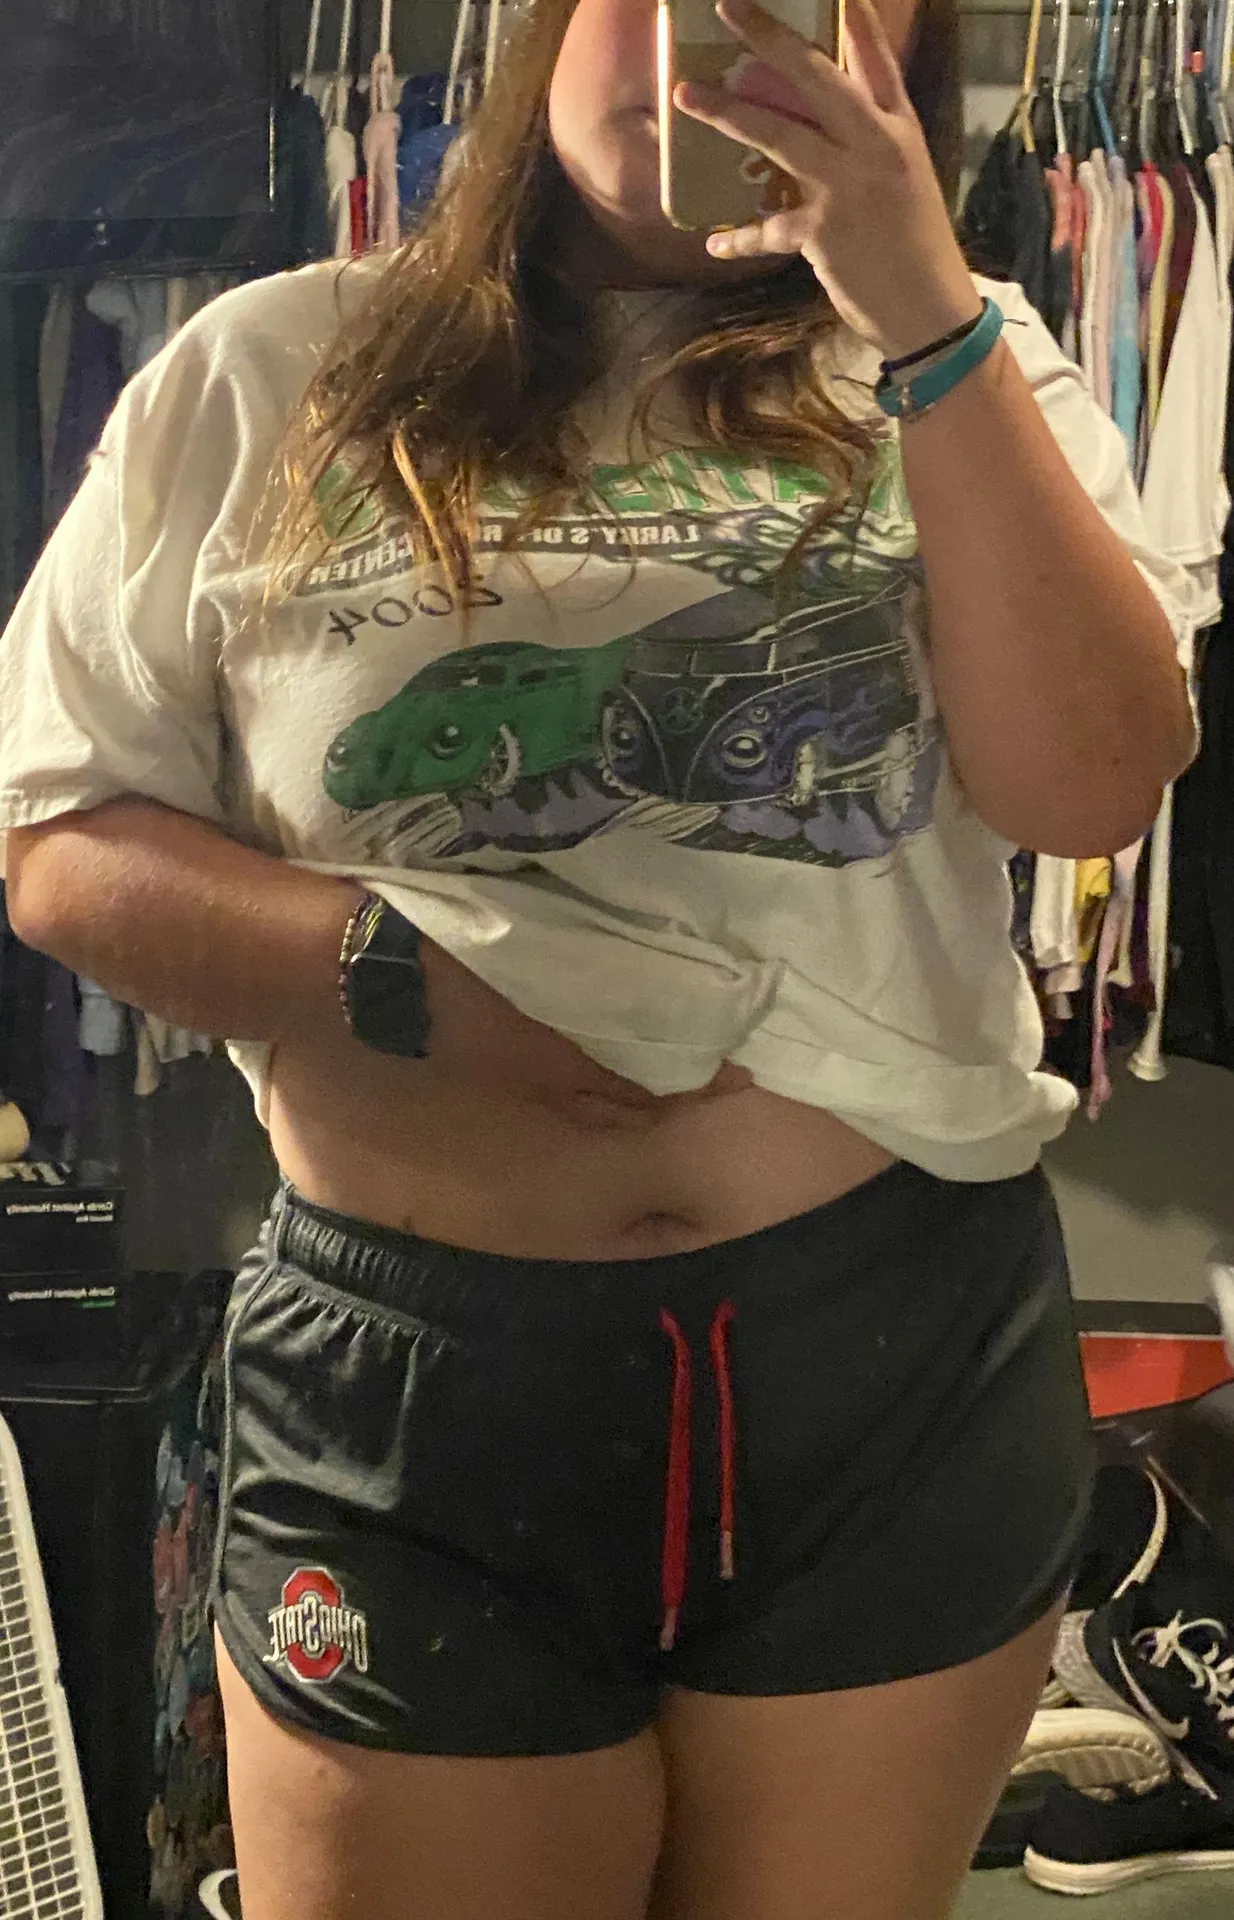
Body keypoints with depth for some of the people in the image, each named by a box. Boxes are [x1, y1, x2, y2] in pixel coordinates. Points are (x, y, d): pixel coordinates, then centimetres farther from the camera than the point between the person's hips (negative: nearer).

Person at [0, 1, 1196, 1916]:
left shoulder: (957, 372, 5)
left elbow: (1095, 787, -9)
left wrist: (926, 312, -15)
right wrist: (398, 962, -15)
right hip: (416, 1375, -1)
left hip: (908, 1344, 2)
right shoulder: (266, 380, 3)